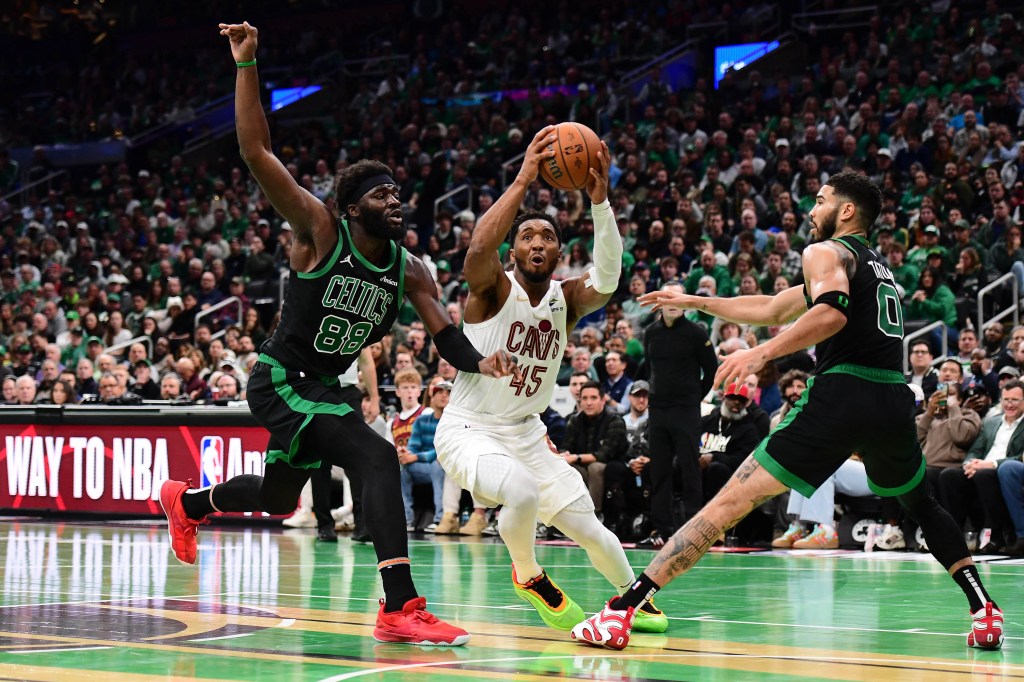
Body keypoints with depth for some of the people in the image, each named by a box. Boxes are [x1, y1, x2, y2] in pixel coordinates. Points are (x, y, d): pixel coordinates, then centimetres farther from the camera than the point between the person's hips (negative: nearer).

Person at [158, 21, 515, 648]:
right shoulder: (320, 232, -16)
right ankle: (401, 609, -34)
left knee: (279, 497, 27)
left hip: (325, 385, 8)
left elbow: (447, 337, -6)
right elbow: (257, 152, -22)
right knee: (378, 457, -28)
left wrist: (480, 362, -29)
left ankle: (187, 502, 58)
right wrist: (247, 65, -27)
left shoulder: (410, 271, 1)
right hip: (280, 381, -8)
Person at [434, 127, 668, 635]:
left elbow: (607, 280, -23)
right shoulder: (493, 289, -13)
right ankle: (528, 577, -3)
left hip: (526, 433, 5)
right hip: (468, 430, -5)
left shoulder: (566, 298, -1)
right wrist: (524, 180, -40)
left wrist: (600, 202, -36)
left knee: (587, 527, 4)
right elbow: (479, 247, -37)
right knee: (523, 494, -33)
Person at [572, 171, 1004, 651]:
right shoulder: (877, 265, 31)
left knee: (729, 503, -8)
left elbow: (832, 313, -18)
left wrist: (762, 353, -22)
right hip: (894, 399, 7)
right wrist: (694, 302, 39)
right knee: (921, 505, 33)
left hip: (841, 393, -7)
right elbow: (773, 309, 36)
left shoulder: (826, 252, 7)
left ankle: (622, 610, -13)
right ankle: (984, 610, 20)